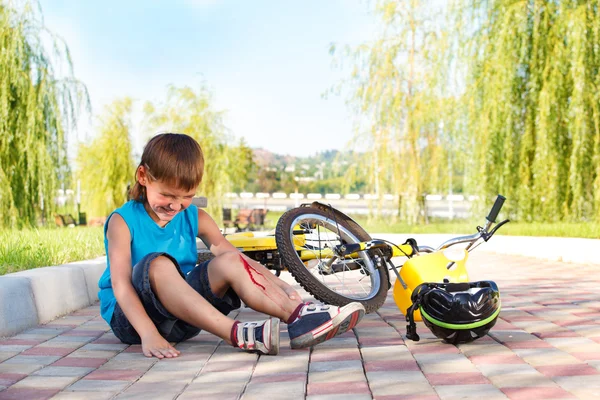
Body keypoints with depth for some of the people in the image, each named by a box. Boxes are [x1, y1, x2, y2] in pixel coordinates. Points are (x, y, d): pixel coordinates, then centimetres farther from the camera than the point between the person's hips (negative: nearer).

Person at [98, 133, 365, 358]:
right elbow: (120, 284, -22)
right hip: (130, 316, -4)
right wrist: (149, 334, -37)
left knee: (228, 262, -18)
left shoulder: (195, 218, 4)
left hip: (181, 315, 4)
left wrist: (280, 285, -21)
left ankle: (297, 314, -34)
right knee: (158, 264, -34)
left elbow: (237, 257, -4)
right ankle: (237, 334, -47)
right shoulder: (123, 221, -10)